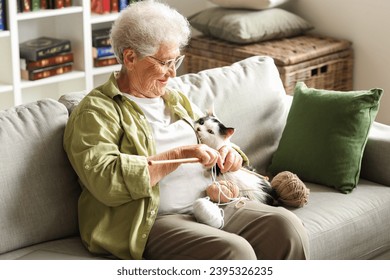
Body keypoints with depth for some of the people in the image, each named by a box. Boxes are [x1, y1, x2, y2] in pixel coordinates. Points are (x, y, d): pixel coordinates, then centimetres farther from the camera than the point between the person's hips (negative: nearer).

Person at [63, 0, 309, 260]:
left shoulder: (177, 100, 22)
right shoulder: (96, 111, -2)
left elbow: (213, 141, 32)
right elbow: (107, 182, -18)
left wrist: (229, 154, 6)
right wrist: (179, 155, -18)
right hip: (154, 220, -7)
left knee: (287, 226, -18)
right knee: (235, 252, -32)